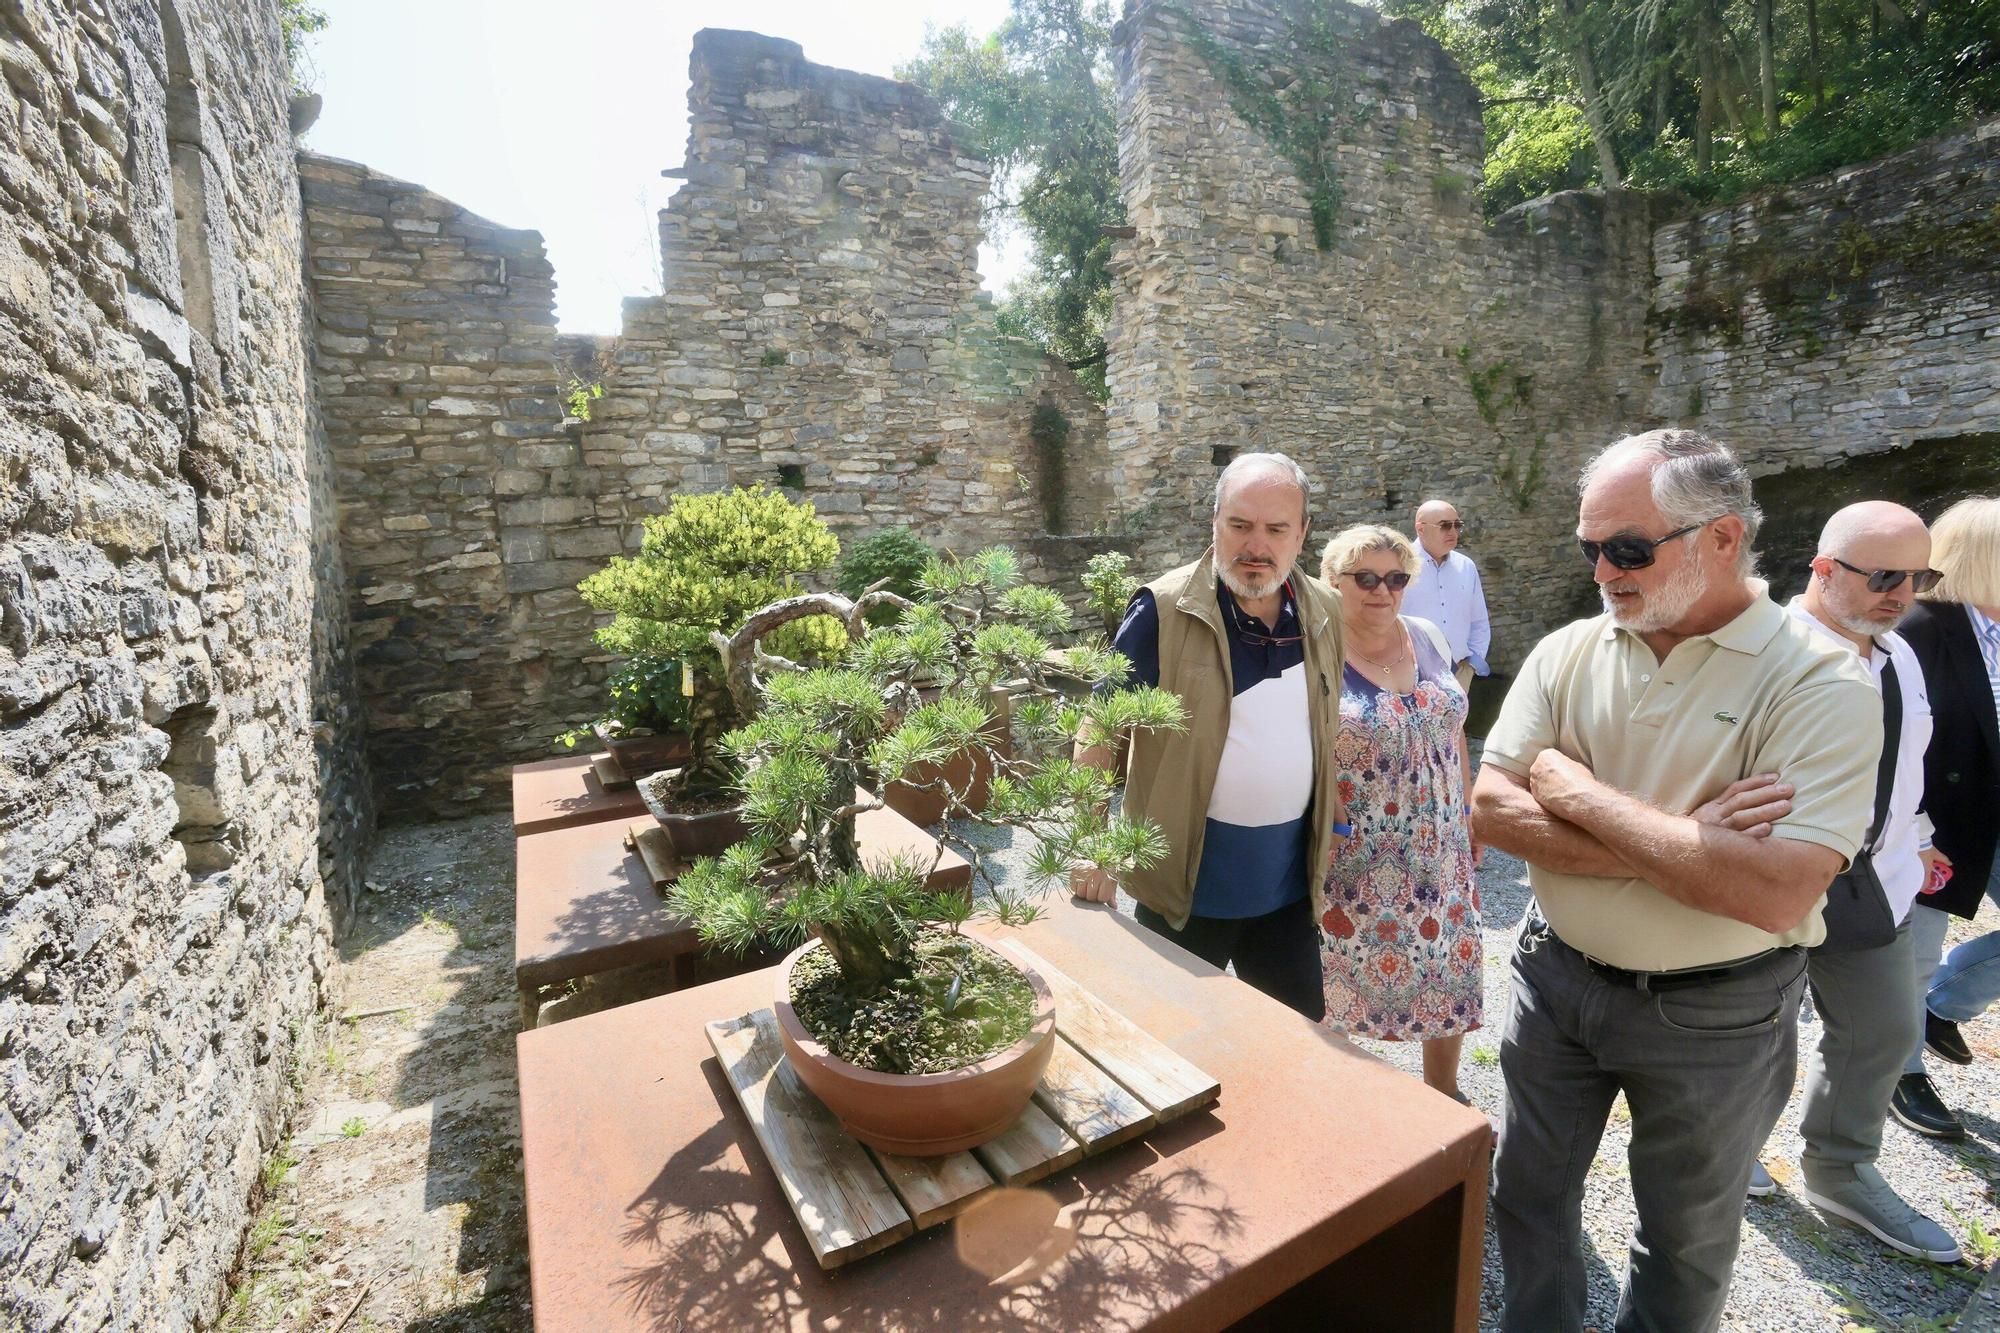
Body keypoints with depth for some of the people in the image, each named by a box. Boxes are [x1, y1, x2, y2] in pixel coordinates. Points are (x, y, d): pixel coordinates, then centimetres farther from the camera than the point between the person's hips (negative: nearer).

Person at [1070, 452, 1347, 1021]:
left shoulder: (1326, 612, 1)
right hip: (1188, 877, -4)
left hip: (1290, 877, 5)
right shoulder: (1165, 609, -16)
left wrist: (1333, 824, 14)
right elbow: (1101, 730, -13)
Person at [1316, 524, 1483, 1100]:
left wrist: (1470, 808, 16)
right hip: (1355, 863, -5)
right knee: (1353, 978, 6)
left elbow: (1452, 729, 14)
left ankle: (1443, 1089, 41)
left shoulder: (1429, 639, 5)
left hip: (1439, 850, 6)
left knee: (1450, 967, 16)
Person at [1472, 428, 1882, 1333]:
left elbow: (1775, 892, -29)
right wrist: (1663, 847, -23)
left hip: (1715, 1013, -3)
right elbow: (1491, 810, -12)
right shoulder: (1566, 653, -6)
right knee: (1527, 1193, 22)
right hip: (1556, 976, 4)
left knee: (1685, 1235, 21)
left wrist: (1575, 790, -23)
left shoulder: (1821, 682, -18)